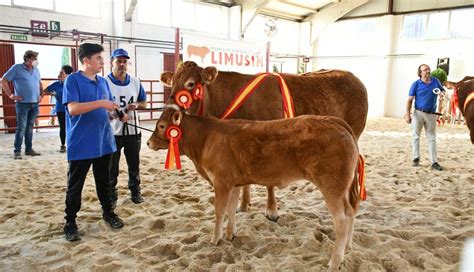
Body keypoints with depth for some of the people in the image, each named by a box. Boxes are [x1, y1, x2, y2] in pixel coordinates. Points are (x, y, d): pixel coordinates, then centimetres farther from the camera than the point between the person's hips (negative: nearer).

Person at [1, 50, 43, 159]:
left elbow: (40, 83, 27)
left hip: (35, 104, 5)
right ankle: (17, 151, 0)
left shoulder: (36, 70, 12)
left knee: (30, 127, 11)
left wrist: (41, 95, 15)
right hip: (22, 103, -5)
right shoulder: (17, 68, -4)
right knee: (21, 127, -7)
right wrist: (11, 95, -8)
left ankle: (29, 149, 18)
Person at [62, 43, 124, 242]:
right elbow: (72, 108, -20)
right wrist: (100, 103, -25)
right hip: (80, 144, -6)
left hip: (103, 142, 6)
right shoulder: (73, 80, -9)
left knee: (104, 181, 17)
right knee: (75, 185, 6)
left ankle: (108, 212, 33)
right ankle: (70, 222, 19)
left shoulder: (103, 82, 10)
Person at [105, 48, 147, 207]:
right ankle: (111, 195, 22)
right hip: (112, 132, -3)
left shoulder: (135, 82, 5)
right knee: (112, 167, 8)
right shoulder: (105, 82, -7)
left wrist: (136, 105, -10)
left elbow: (144, 103, 13)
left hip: (133, 131, 3)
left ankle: (135, 191, 31)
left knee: (134, 164, 15)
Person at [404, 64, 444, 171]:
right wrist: (407, 114, -14)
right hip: (418, 113, -2)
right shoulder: (416, 84, -3)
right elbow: (410, 100, -5)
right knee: (416, 136, 6)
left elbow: (443, 91, 20)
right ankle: (416, 158, 18)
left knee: (432, 138, 5)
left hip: (431, 114, 2)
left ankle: (434, 162, 8)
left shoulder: (436, 81, 5)